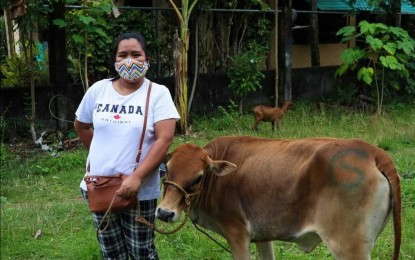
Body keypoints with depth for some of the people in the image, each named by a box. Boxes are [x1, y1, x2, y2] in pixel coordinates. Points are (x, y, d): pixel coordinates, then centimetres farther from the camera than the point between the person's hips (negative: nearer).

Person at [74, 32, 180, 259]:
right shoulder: (98, 90, 2)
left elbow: (164, 139, -17)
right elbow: (80, 125, 19)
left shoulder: (158, 93, -8)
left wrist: (137, 177, -24)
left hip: (140, 190, -3)